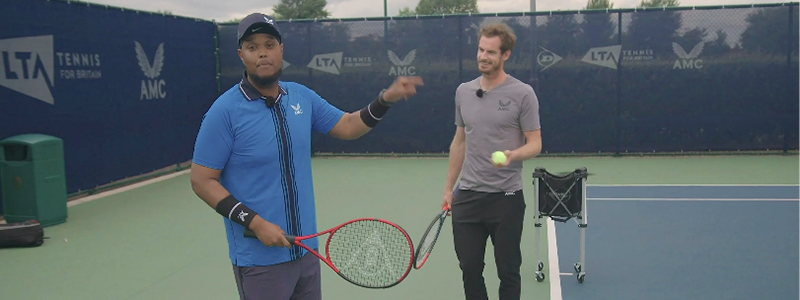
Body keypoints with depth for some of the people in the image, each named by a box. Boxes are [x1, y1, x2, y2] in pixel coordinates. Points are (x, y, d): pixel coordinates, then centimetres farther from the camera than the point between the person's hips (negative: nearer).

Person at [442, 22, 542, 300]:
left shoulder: (522, 94, -7)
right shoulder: (463, 91, 8)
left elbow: (535, 144, -7)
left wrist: (513, 155, -29)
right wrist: (449, 187, 14)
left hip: (506, 197, -4)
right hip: (467, 196, 5)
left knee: (508, 271, 7)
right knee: (469, 269, 11)